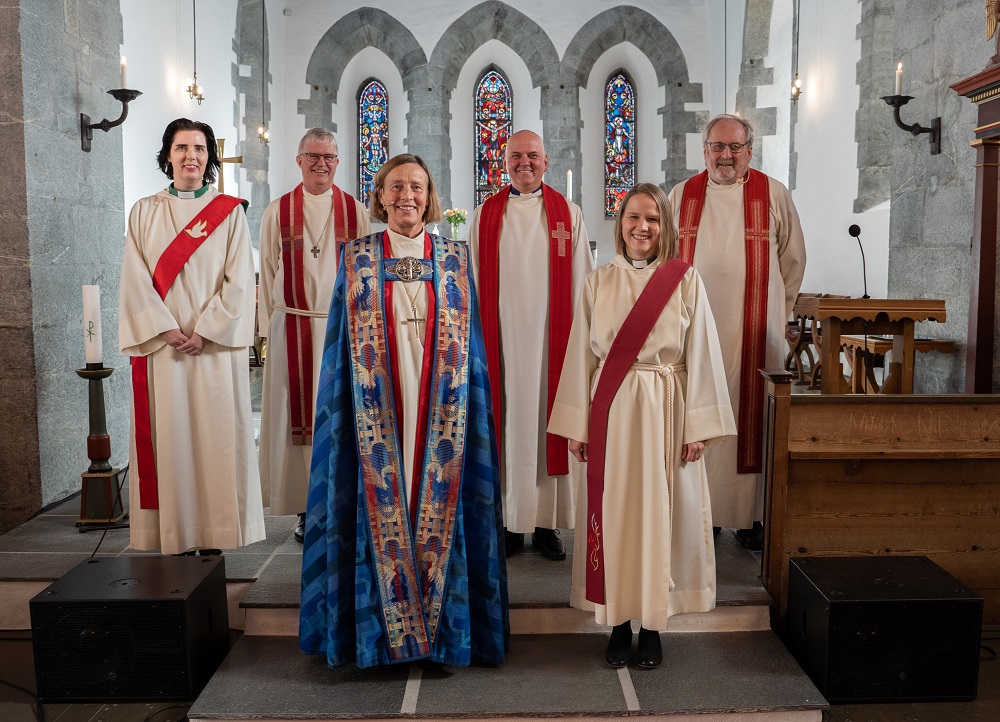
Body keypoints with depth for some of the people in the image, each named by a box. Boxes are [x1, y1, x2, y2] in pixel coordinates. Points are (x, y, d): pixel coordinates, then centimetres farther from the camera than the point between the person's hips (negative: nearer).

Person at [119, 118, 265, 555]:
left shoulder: (230, 212, 6)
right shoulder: (144, 212, 10)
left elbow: (239, 281, -1)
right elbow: (135, 281, 2)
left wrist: (204, 331, -11)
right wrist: (168, 330, -10)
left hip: (216, 346, -1)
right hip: (161, 346, 1)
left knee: (215, 434, -1)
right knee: (168, 435, 1)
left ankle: (214, 535, 6)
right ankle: (174, 538, 8)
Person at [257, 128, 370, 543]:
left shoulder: (357, 213, 6)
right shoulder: (277, 213, 6)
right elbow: (268, 275, 8)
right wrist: (269, 329, 4)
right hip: (293, 329, 0)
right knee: (298, 417, 2)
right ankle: (305, 508, 11)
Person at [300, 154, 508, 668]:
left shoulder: (454, 258, 8)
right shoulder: (357, 260, 6)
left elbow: (469, 341, 8)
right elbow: (343, 348, 6)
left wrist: (467, 405, 2)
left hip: (440, 407, 1)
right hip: (379, 408, 0)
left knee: (441, 501, 2)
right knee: (382, 504, 1)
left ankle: (443, 627, 14)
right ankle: (383, 632, 14)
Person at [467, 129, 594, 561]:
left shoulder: (568, 214, 7)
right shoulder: (485, 216, 9)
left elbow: (581, 280, 6)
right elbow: (473, 281, 9)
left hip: (551, 336, 0)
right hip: (501, 336, 0)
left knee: (547, 421, 2)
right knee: (507, 422, 2)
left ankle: (546, 522, 12)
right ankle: (509, 520, 12)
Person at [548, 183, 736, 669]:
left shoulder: (686, 281, 1)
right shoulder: (598, 283, 5)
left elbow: (700, 356, 0)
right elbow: (582, 356, 5)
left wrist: (699, 426, -5)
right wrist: (577, 425, 1)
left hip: (666, 412, -1)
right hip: (610, 413, 1)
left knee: (661, 514, 5)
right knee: (613, 514, 5)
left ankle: (652, 625, 19)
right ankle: (619, 624, 19)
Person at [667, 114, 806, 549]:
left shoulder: (774, 196, 2)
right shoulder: (682, 196, 7)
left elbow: (792, 260, 10)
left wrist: (775, 312, 10)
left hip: (754, 333, -1)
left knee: (750, 416, 2)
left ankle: (750, 513, 12)